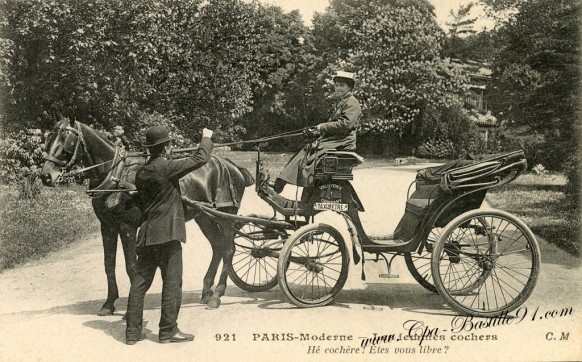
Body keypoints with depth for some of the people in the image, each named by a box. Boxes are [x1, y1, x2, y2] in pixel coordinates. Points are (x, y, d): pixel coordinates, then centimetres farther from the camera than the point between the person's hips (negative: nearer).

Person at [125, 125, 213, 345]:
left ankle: (132, 332, 15)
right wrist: (206, 138, 8)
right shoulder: (167, 167, -12)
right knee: (172, 283, 2)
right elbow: (200, 159, -9)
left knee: (140, 283, 10)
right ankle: (168, 331, 7)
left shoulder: (141, 172, 11)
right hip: (167, 234, -8)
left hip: (146, 234, 8)